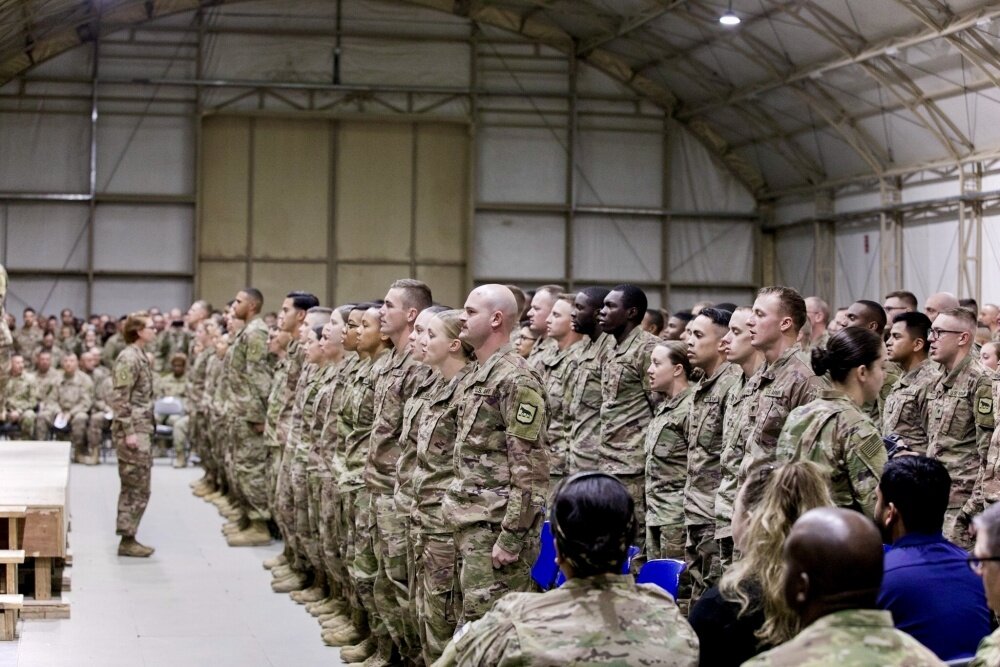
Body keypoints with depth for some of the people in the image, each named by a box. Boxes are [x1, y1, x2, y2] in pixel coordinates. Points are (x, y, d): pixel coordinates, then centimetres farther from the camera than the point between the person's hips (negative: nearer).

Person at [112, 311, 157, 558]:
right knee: (138, 489, -6)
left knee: (134, 488, 12)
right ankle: (127, 540, -1)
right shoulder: (129, 358, -15)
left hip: (142, 430, 10)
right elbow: (120, 399, -19)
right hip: (133, 431, -10)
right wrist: (129, 432, -21)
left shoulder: (140, 357, 14)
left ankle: (128, 538, 17)